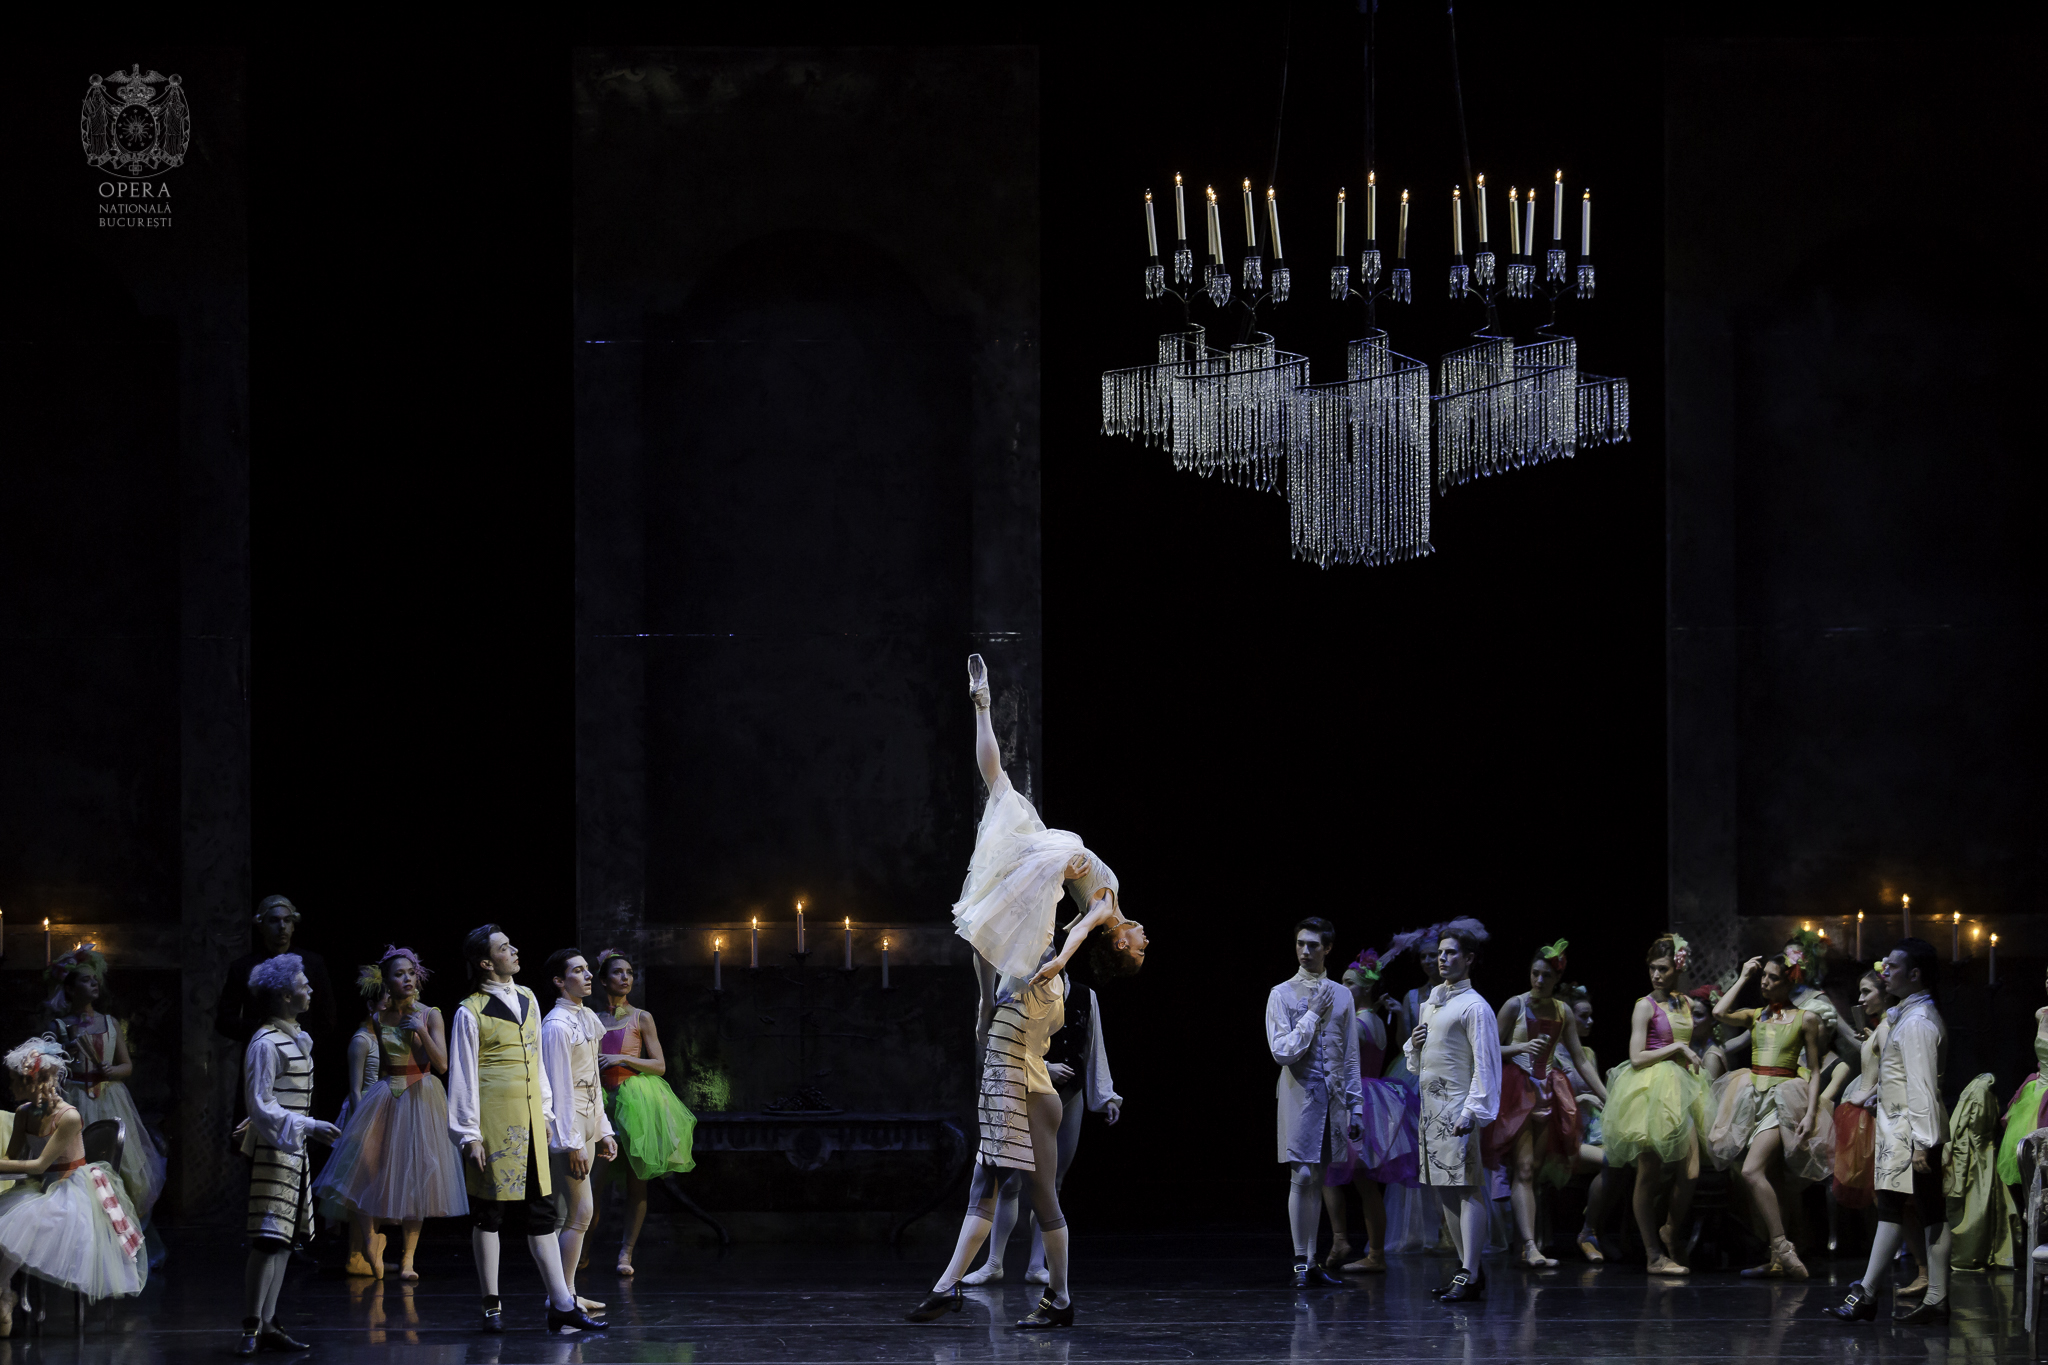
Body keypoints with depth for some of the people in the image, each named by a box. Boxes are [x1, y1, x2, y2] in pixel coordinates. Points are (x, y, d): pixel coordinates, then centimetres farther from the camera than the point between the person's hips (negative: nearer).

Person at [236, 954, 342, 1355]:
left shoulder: (298, 1039, 15)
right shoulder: (266, 1044, -15)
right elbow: (261, 1105, -19)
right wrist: (309, 1127, -22)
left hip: (295, 1152, 10)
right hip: (272, 1152, -10)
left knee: (284, 1242, 8)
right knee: (269, 1240, -13)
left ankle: (267, 1325, 10)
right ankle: (251, 1328, -13)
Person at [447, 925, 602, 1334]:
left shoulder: (526, 1000, 13)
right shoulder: (470, 1013, -6)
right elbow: (463, 1075, -7)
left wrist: (546, 1112, 17)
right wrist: (469, 1135, -10)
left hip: (529, 1120, 6)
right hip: (493, 1120, -6)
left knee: (542, 1213, 6)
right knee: (489, 1213, 1)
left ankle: (562, 1305, 6)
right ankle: (492, 1307, 8)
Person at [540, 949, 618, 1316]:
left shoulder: (587, 1019, 14)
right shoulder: (557, 1025, -15)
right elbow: (559, 1087, -17)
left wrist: (602, 1131, 17)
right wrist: (571, 1144, -18)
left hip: (586, 1125, 9)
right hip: (567, 1126, -9)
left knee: (571, 1213, 10)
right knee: (580, 1211, -11)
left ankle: (565, 1295, 13)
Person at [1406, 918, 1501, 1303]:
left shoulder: (1474, 1007, -8)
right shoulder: (1432, 1000, 18)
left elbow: (1485, 1063, -14)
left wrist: (1471, 1111, -21)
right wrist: (1415, 1045, 5)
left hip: (1457, 1108, -9)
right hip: (1431, 1105, 9)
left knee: (1467, 1188, -10)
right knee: (1444, 1191, 11)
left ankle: (1469, 1276, -13)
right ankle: (1467, 1267, 18)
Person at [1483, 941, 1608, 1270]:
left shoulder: (1563, 1013, 9)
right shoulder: (1515, 1006, -2)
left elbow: (1580, 1059, 12)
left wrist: (1607, 1097, 6)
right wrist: (1522, 1048, -19)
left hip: (1548, 1092, 5)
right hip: (1517, 1091, -5)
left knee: (1537, 1169, 3)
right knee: (1524, 1167, -15)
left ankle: (1523, 1245, 9)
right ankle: (1530, 1246, -26)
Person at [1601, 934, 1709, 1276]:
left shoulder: (1685, 1004, 14)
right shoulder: (1646, 1006, -4)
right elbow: (1637, 1057, -10)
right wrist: (1676, 1049, -11)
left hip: (1682, 1089, 6)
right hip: (1652, 1090, -6)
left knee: (1690, 1174, -4)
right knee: (1649, 1176, -2)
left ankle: (1669, 1234, 21)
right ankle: (1655, 1255, 2)